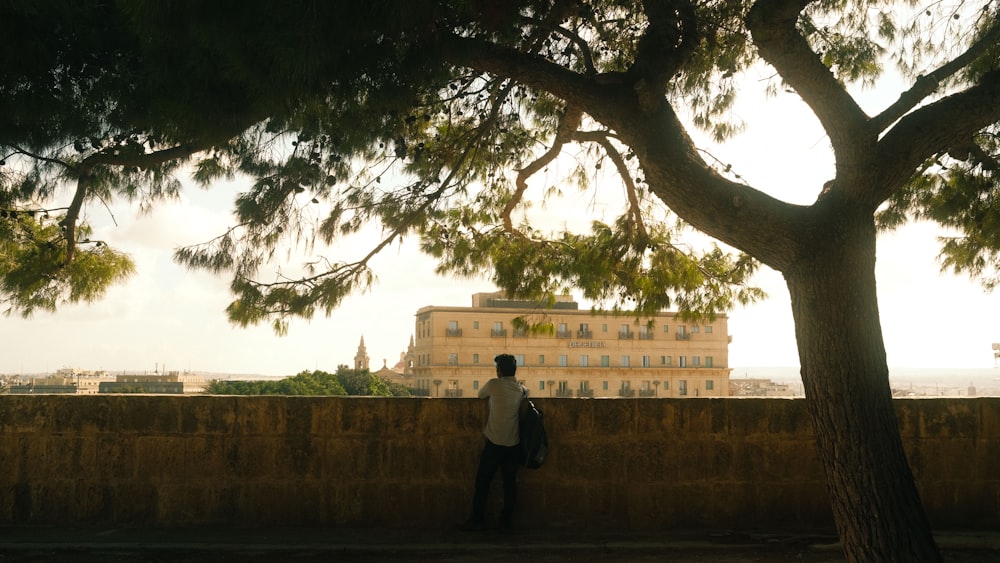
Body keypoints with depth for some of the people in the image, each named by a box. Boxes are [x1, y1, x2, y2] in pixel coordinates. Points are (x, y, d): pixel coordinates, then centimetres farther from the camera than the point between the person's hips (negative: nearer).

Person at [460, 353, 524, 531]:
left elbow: (481, 394, 10)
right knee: (510, 483, 8)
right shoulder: (520, 389, 6)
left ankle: (477, 520, 8)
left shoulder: (494, 385, -7)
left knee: (483, 482, 5)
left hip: (494, 443, -4)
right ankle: (506, 521, 12)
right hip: (513, 443, 4)